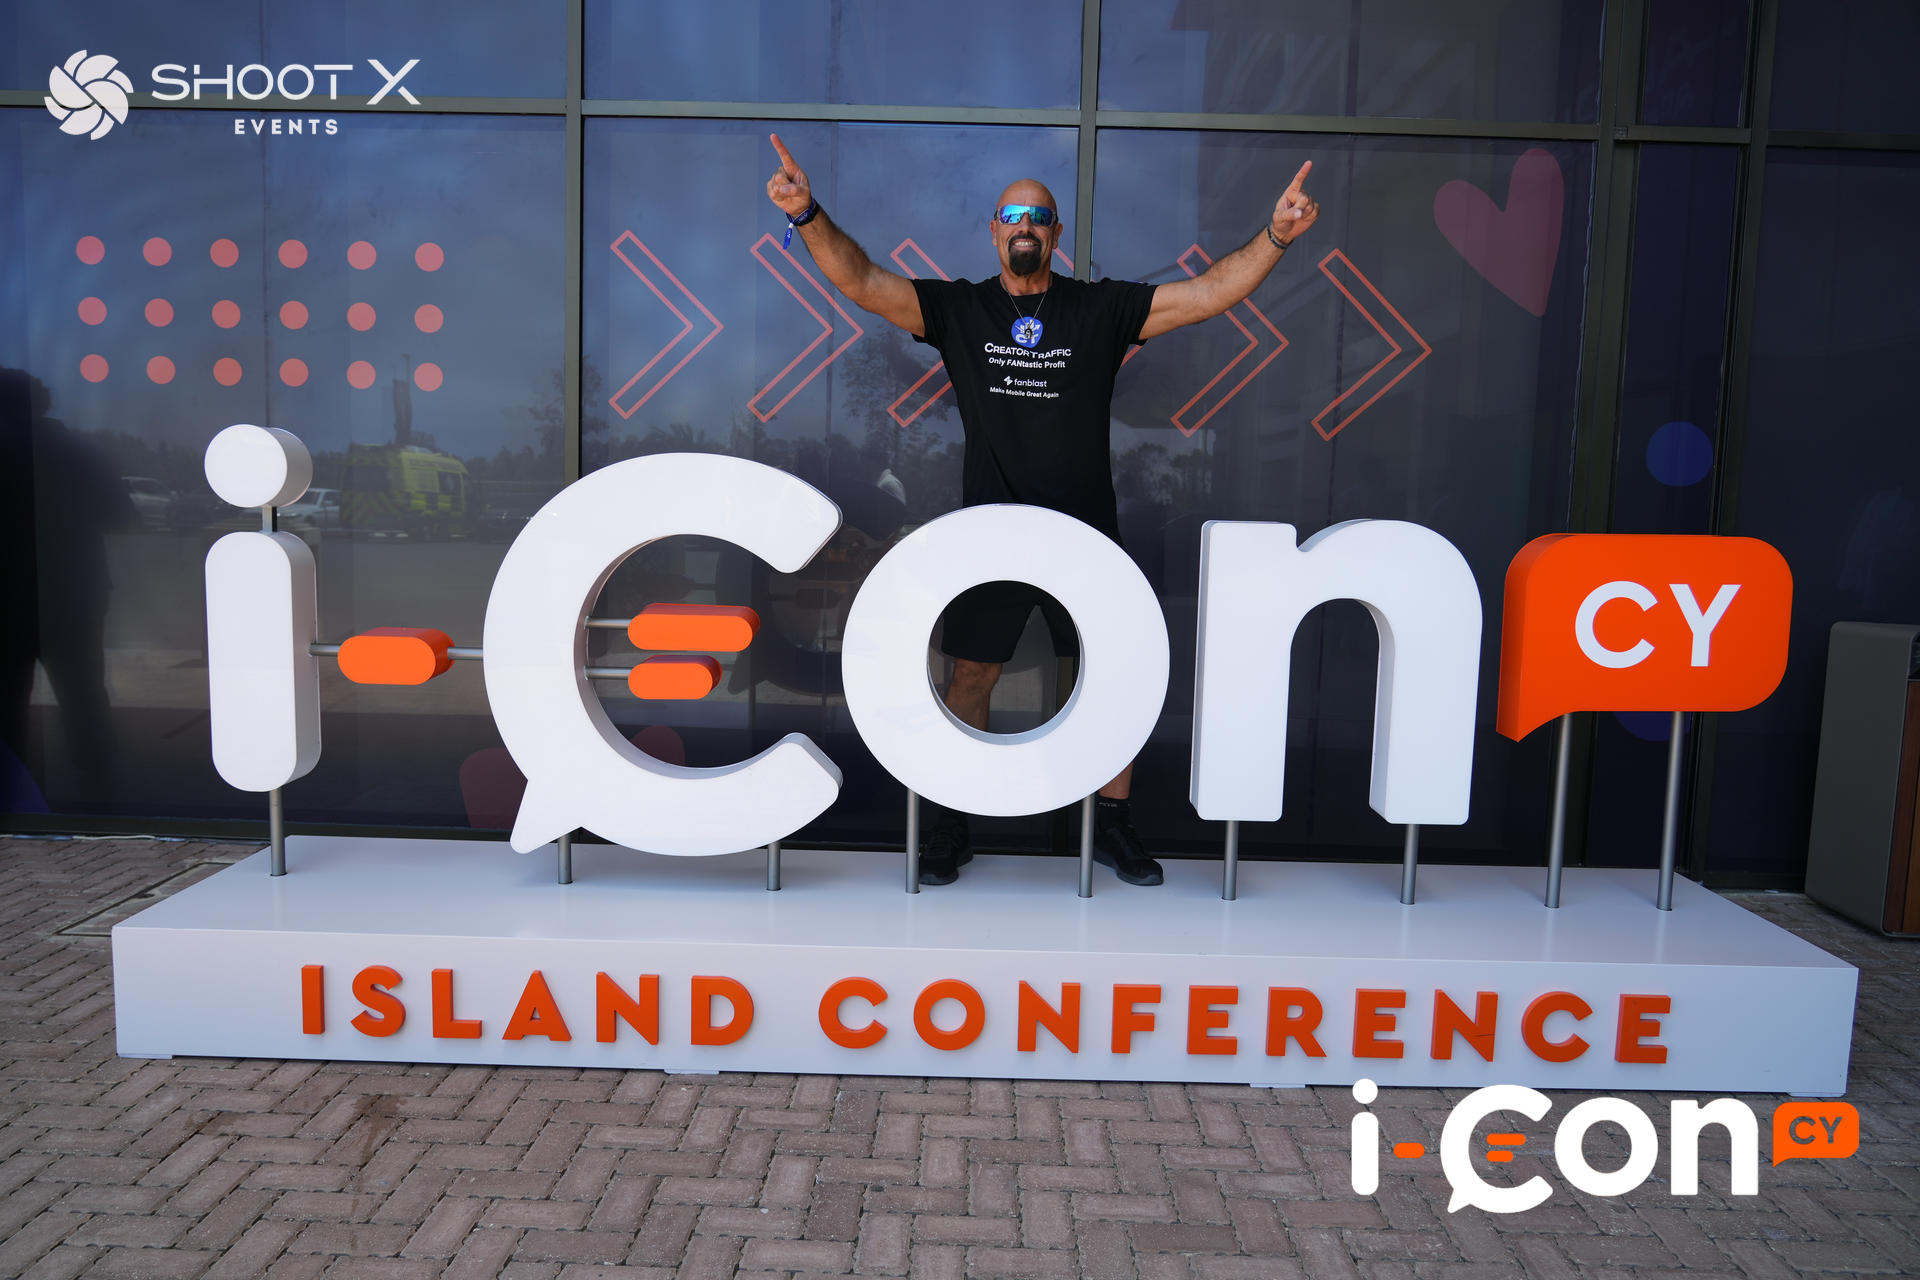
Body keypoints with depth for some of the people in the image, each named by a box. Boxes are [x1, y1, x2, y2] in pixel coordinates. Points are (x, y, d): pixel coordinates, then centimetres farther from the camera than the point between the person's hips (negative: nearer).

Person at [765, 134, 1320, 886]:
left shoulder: (1102, 309, 4)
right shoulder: (957, 309, 4)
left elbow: (1207, 295, -2)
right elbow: (862, 282, -6)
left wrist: (1276, 237, -14)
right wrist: (808, 215, -22)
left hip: (1086, 533, 1)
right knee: (971, 679, 4)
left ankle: (1112, 824, 22)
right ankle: (949, 827, 20)